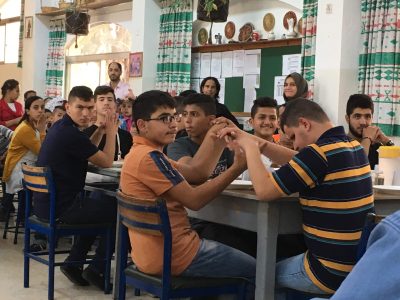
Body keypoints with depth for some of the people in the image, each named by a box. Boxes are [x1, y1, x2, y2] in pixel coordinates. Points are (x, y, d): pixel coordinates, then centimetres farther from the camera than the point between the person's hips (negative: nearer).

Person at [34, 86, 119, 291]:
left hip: (47, 203, 10)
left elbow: (87, 154, 23)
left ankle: (73, 263, 25)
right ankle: (96, 269, 12)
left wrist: (100, 131, 12)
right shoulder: (71, 134, -22)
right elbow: (106, 162, -12)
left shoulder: (60, 127, 9)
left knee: (98, 207, 30)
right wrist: (111, 132, 1)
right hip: (60, 208, -10)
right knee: (118, 211, 4)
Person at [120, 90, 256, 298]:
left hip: (155, 251, 11)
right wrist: (237, 168, -20)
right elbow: (194, 200, -20)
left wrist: (214, 138, 1)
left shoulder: (141, 154, 13)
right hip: (171, 255, -10)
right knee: (253, 270, 3)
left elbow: (196, 174, 8)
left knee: (229, 251, 31)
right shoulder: (149, 157, -20)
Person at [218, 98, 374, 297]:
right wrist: (257, 143, 8)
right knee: (285, 263, 32)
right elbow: (299, 163, 17)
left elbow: (264, 190, -18)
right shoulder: (352, 146, 6)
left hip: (333, 272, -8)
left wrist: (250, 147, -4)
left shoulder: (320, 152, -22)